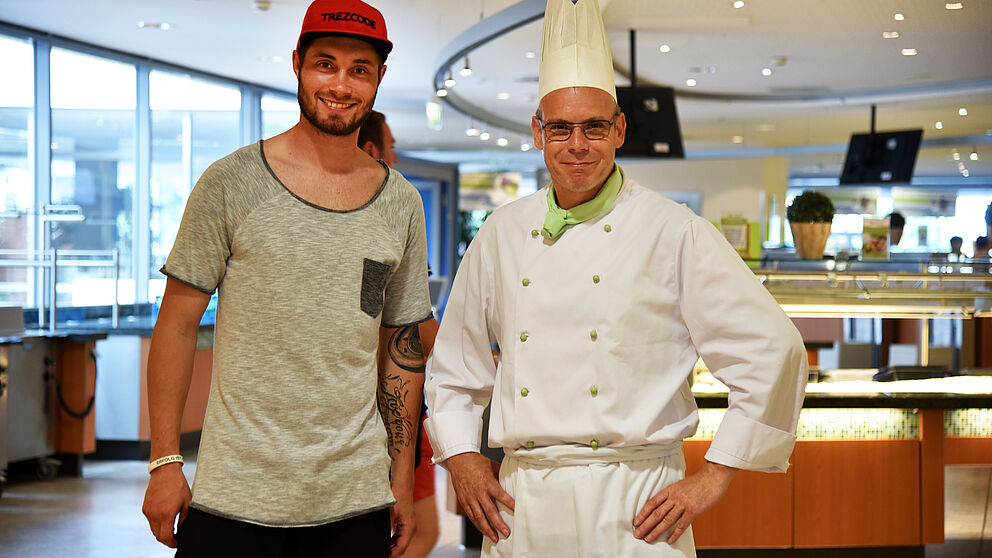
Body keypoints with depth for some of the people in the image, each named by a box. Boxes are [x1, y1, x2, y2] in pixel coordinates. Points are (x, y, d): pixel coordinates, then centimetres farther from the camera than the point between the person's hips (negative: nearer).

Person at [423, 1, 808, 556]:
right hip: (520, 508, 3)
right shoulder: (502, 234, 9)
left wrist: (714, 477, -5)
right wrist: (461, 457, 8)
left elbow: (772, 351, -4)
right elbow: (455, 365, 21)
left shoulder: (673, 231, -4)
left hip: (633, 509, -3)